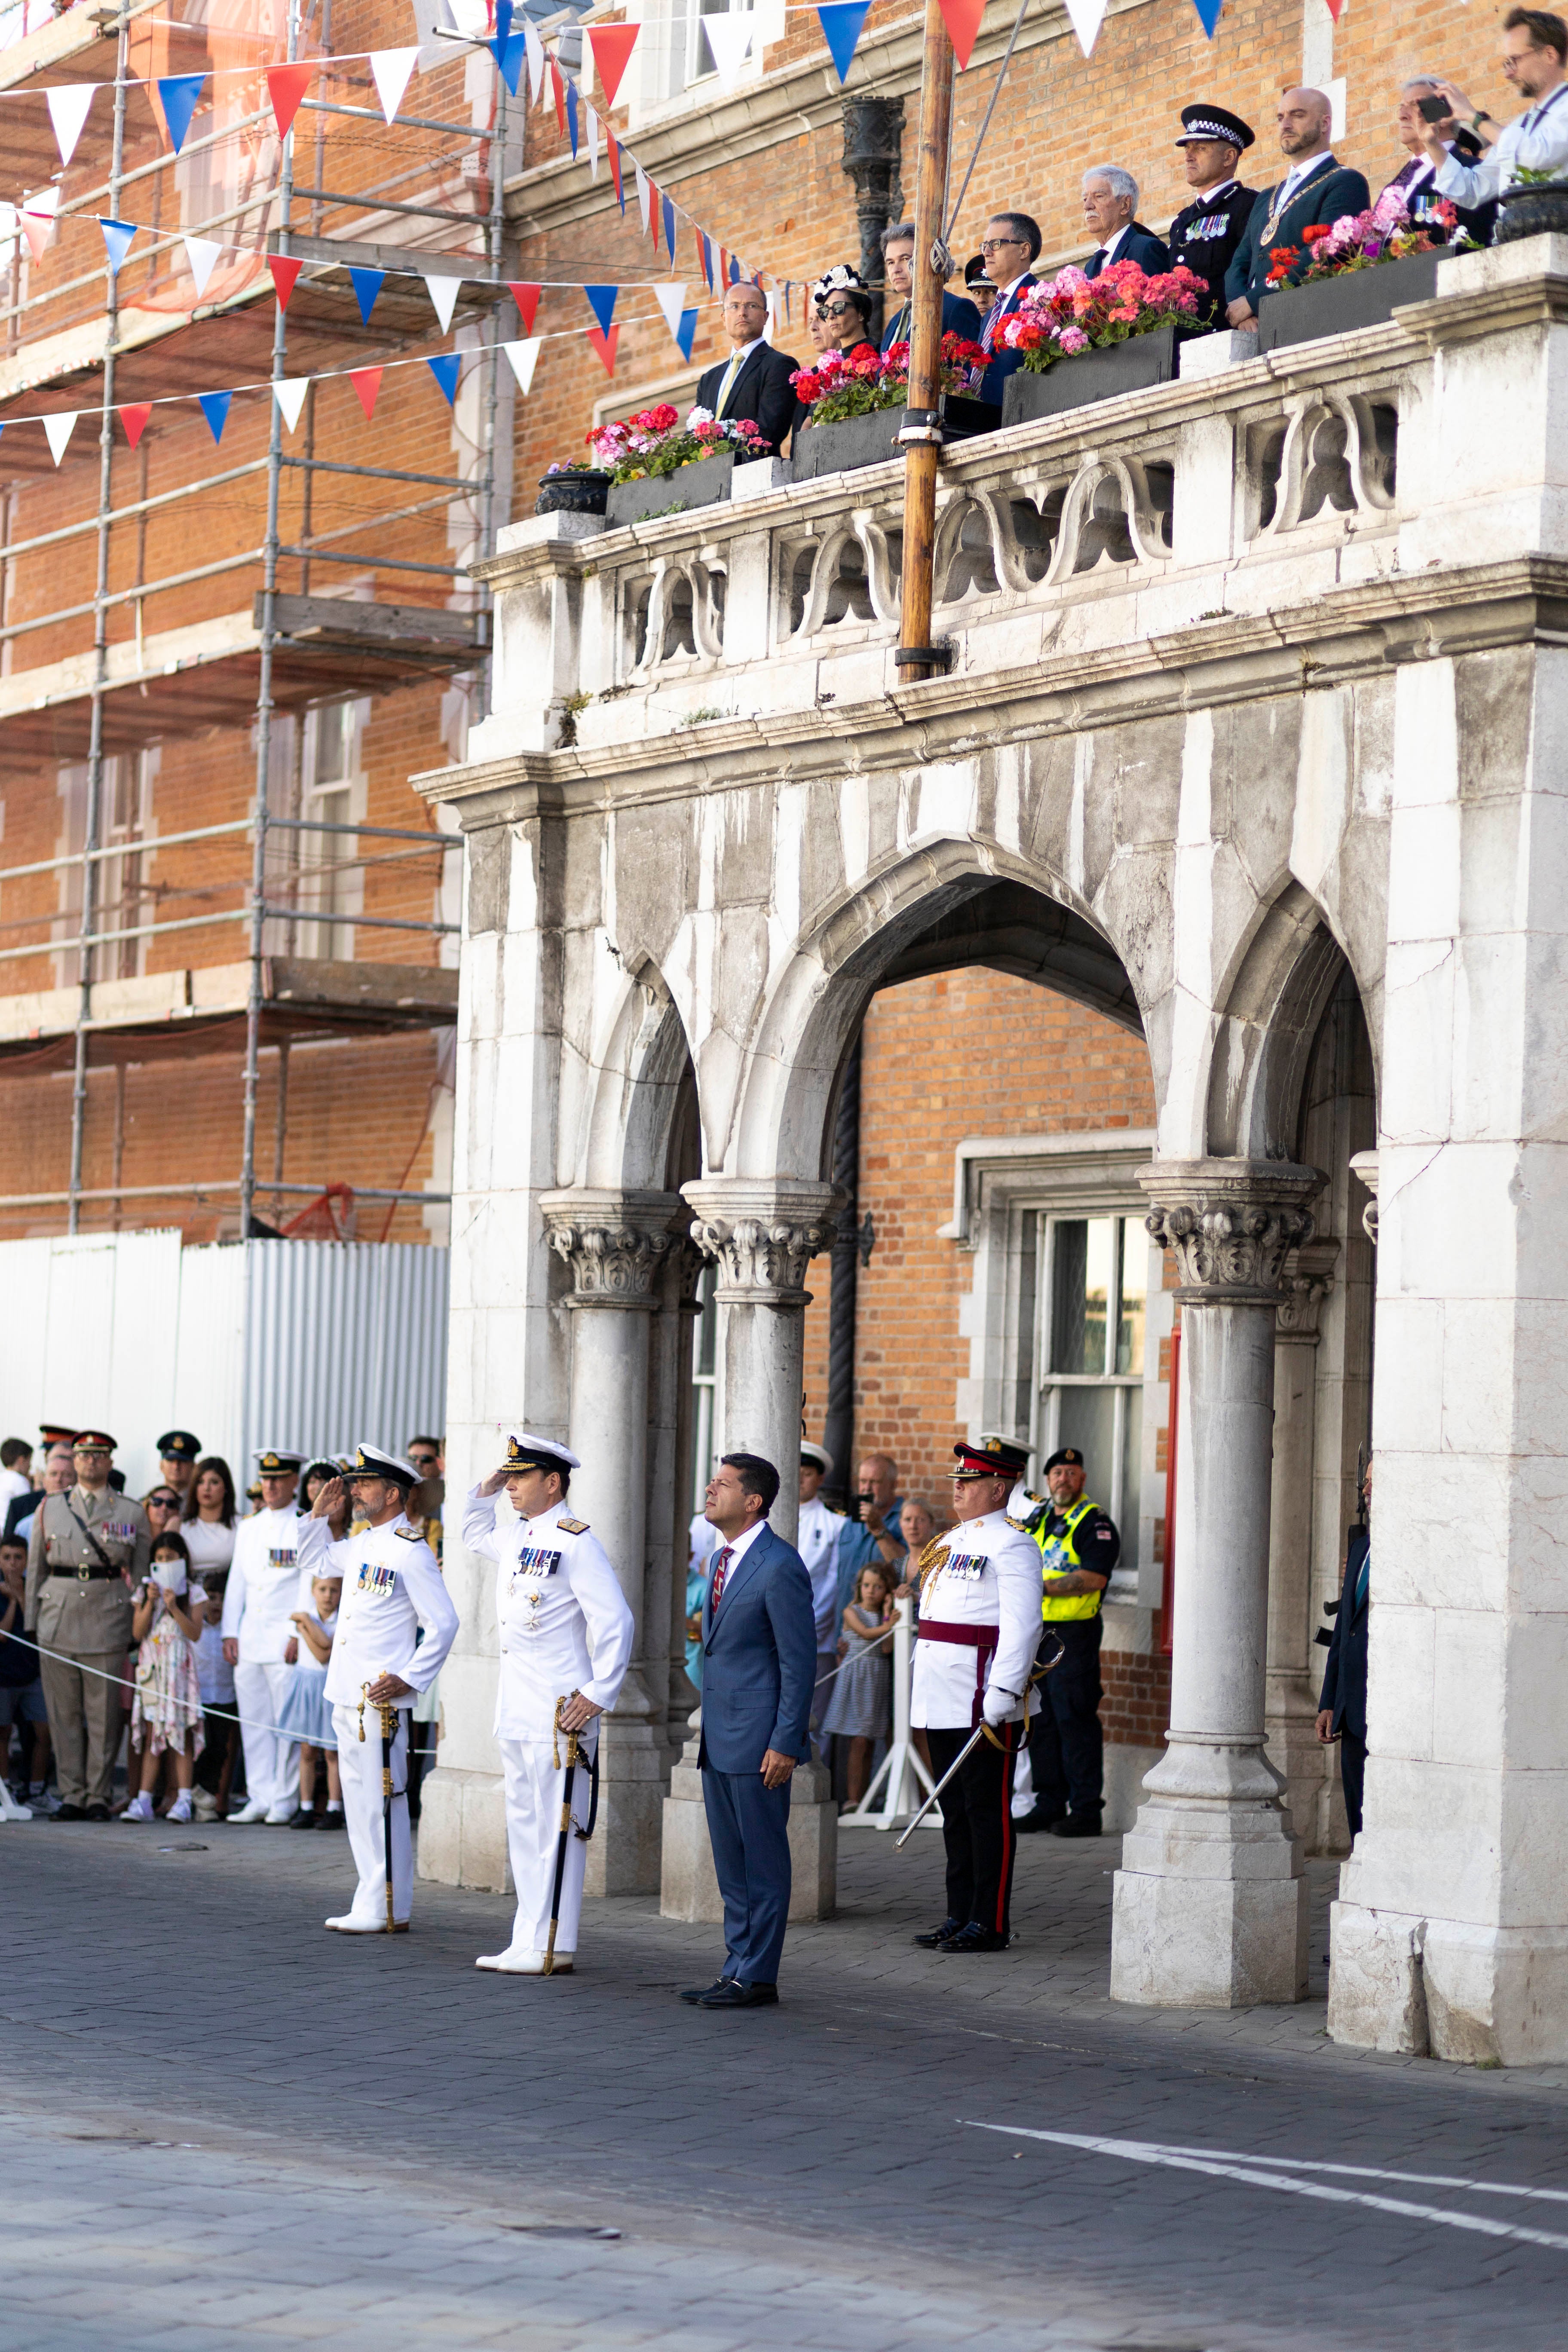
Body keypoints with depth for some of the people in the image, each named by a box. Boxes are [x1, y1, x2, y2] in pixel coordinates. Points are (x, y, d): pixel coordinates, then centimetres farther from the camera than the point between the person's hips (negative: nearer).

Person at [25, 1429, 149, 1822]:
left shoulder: (132, 1513, 9)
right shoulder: (49, 1509, 12)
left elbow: (140, 1573, 8)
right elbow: (36, 1568, 13)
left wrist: (138, 1629, 2)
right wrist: (32, 1623, 7)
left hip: (109, 1621, -1)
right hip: (59, 1619, 1)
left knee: (105, 1714, -2)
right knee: (64, 1712, 1)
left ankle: (98, 1796, 5)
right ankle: (72, 1795, 6)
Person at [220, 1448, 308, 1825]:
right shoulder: (248, 1527, 17)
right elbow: (237, 1581, 19)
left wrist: (298, 1635, -12)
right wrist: (230, 1633, 11)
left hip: (286, 1641, -6)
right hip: (249, 1639, 6)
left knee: (287, 1723, -4)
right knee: (253, 1723, 6)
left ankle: (284, 1801, 1)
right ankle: (260, 1799, 10)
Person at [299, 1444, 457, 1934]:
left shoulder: (409, 1551, -12)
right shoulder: (360, 1544, 14)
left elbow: (443, 1624, -13)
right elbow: (314, 1560, 34)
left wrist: (408, 1680, -16)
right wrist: (320, 1513, 19)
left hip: (381, 1699, -9)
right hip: (348, 1693, 9)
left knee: (382, 1802, -6)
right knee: (359, 1801, 12)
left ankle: (389, 1911, -3)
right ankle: (371, 1904, 18)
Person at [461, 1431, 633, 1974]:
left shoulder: (576, 1542, -13)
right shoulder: (516, 1536, 13)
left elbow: (616, 1622, -15)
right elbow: (474, 1535, 36)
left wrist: (598, 1695, -17)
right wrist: (483, 1492, 18)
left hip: (559, 1714, -9)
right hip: (516, 1707, 9)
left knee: (557, 1828, -4)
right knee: (524, 1825, 12)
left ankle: (554, 1949, -2)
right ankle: (528, 1942, 17)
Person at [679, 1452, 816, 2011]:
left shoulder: (780, 1567, -15)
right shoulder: (723, 1560, 14)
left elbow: (799, 1661, -15)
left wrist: (786, 1743, -18)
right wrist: (709, 1730, 19)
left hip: (758, 1740, -9)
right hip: (720, 1737, 9)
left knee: (762, 1861, -2)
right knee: (730, 1861, 14)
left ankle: (757, 1978, 3)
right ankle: (737, 1968, 21)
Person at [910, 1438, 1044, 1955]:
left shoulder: (1011, 1548, -10)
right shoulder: (951, 1543, 17)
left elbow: (1021, 1627, -17)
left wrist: (1003, 1695, -23)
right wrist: (921, 1689, 21)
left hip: (984, 1706, -9)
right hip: (940, 1705, 9)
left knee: (988, 1812, -3)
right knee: (955, 1811, 12)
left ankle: (991, 1924, 1)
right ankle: (960, 1916, 18)